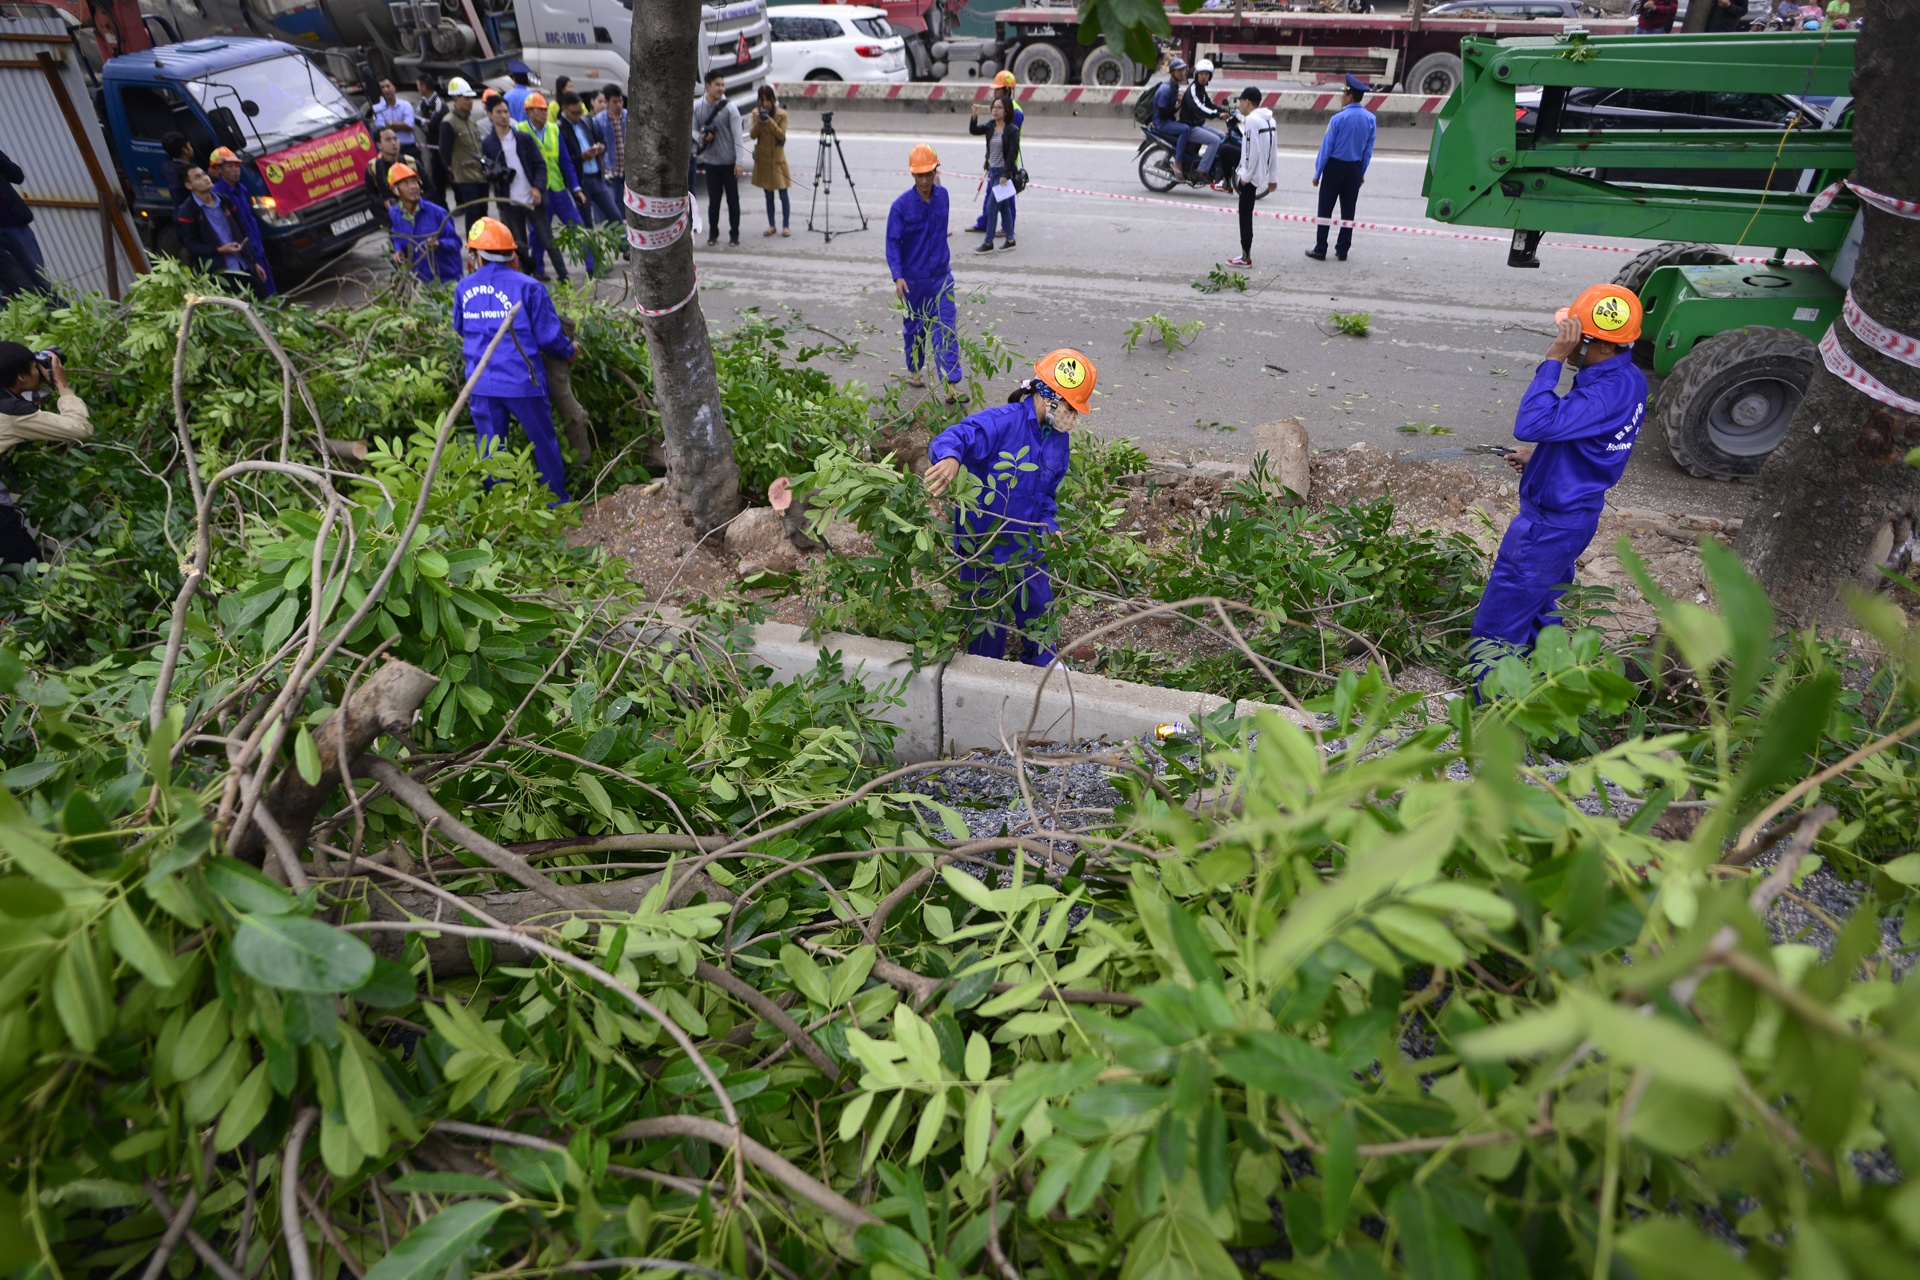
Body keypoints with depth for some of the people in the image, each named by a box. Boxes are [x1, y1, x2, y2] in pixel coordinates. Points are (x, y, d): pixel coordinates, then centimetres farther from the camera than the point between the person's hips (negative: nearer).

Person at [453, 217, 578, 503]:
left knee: (490, 449, 14)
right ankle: (558, 501, 21)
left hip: (481, 385, 3)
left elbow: (460, 329, 19)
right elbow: (547, 337, -8)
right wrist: (569, 350, 12)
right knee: (544, 444, 12)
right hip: (522, 382, -3)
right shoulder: (528, 287, -8)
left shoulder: (464, 288, 4)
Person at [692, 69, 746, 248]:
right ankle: (713, 232, 21)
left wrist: (739, 161, -15)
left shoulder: (730, 108, -6)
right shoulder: (697, 107, 2)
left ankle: (734, 235, 10)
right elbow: (693, 129, 11)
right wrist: (700, 137, -13)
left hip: (729, 161, -2)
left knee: (733, 199, 3)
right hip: (710, 161, 2)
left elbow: (737, 136, -8)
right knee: (713, 199, 9)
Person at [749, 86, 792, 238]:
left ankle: (786, 225, 5)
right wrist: (758, 122, -20)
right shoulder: (756, 113, 3)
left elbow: (781, 135, -13)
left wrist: (770, 122, -25)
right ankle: (771, 225, 14)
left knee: (783, 194, -2)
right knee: (768, 195, 8)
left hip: (777, 158, -3)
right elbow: (752, 135, -3)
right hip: (762, 158, 3)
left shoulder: (781, 114, -5)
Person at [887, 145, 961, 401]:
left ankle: (951, 384, -8)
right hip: (913, 279, -2)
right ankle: (914, 370, 35)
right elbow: (893, 242, -15)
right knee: (914, 327, 13)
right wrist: (897, 277, -26)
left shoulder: (943, 195, -1)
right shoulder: (901, 205, -13)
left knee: (947, 329, -6)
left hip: (941, 276, 2)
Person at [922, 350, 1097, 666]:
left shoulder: (1058, 439, 1)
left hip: (1028, 547, 6)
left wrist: (1050, 525, -5)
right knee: (989, 618, 13)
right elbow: (955, 437, -40)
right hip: (984, 548, -6)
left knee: (1039, 607, 24)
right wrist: (950, 457, -64)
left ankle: (1043, 662, 52)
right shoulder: (1001, 422, -24)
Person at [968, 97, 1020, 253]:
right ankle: (1010, 240, 23)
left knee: (991, 207, -7)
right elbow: (974, 131, 0)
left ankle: (988, 243, 0)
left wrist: (1006, 175, -21)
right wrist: (974, 116, -17)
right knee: (1004, 207, 14)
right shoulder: (991, 125, 8)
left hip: (1003, 172, -7)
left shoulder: (1012, 130, -12)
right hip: (993, 171, 7)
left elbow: (1012, 154, -16)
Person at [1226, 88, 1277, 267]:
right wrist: (1273, 178, 15)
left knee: (1245, 214, -4)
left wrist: (1245, 176, -16)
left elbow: (1252, 151, -22)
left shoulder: (1251, 120, -15)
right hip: (1261, 174, 9)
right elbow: (1274, 151, 13)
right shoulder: (1269, 119, 13)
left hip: (1251, 175, -9)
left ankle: (1246, 257, -2)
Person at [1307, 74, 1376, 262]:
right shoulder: (1370, 119, 0)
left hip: (1335, 167, -5)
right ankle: (1342, 250, 13)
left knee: (1326, 208, 2)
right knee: (1348, 210, 10)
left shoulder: (1338, 118, -15)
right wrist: (1362, 173, 14)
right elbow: (1369, 149, 5)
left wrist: (1317, 173, -5)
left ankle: (1320, 250, 2)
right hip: (1355, 169, 5)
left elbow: (1327, 147, -11)